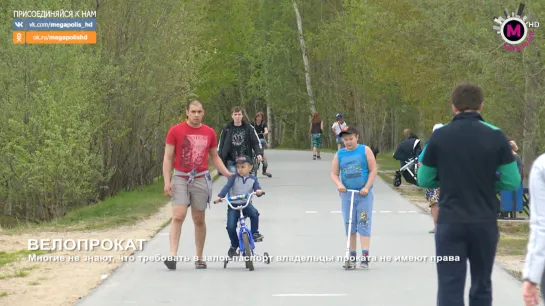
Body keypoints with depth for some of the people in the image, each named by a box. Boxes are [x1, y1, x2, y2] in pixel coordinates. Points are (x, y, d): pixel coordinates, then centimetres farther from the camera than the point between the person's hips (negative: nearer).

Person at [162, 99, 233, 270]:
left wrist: (228, 174, 6)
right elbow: (168, 157, -1)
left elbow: (214, 157, 17)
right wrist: (167, 182, -9)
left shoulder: (209, 133, 6)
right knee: (178, 216, -14)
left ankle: (199, 258, 16)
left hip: (201, 179, 2)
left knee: (199, 220, 7)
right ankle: (172, 256, -19)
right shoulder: (175, 131, -2)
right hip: (180, 179, -2)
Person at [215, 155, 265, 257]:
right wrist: (220, 196, -28)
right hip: (233, 205, 0)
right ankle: (234, 246, 13)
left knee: (254, 213, -32)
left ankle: (255, 233, -11)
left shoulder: (253, 179, 3)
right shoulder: (234, 178, -2)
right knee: (230, 227, -12)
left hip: (246, 204, 0)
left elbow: (257, 188, -6)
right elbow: (227, 187, -14)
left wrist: (259, 191, -31)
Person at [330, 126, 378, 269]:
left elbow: (373, 170, -2)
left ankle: (365, 256, -11)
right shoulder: (339, 154, 7)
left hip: (364, 194, -3)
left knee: (364, 224, -8)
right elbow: (334, 173, 7)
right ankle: (352, 256, 14)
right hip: (347, 194, 3)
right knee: (349, 226, 7)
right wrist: (339, 184, -13)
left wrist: (367, 187, -11)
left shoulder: (365, 150, 0)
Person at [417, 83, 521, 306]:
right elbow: (512, 182, -2)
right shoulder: (495, 136, -3)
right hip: (485, 222, 1)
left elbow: (424, 180, 5)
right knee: (481, 287, 14)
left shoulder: (439, 137, -2)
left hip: (450, 222, -1)